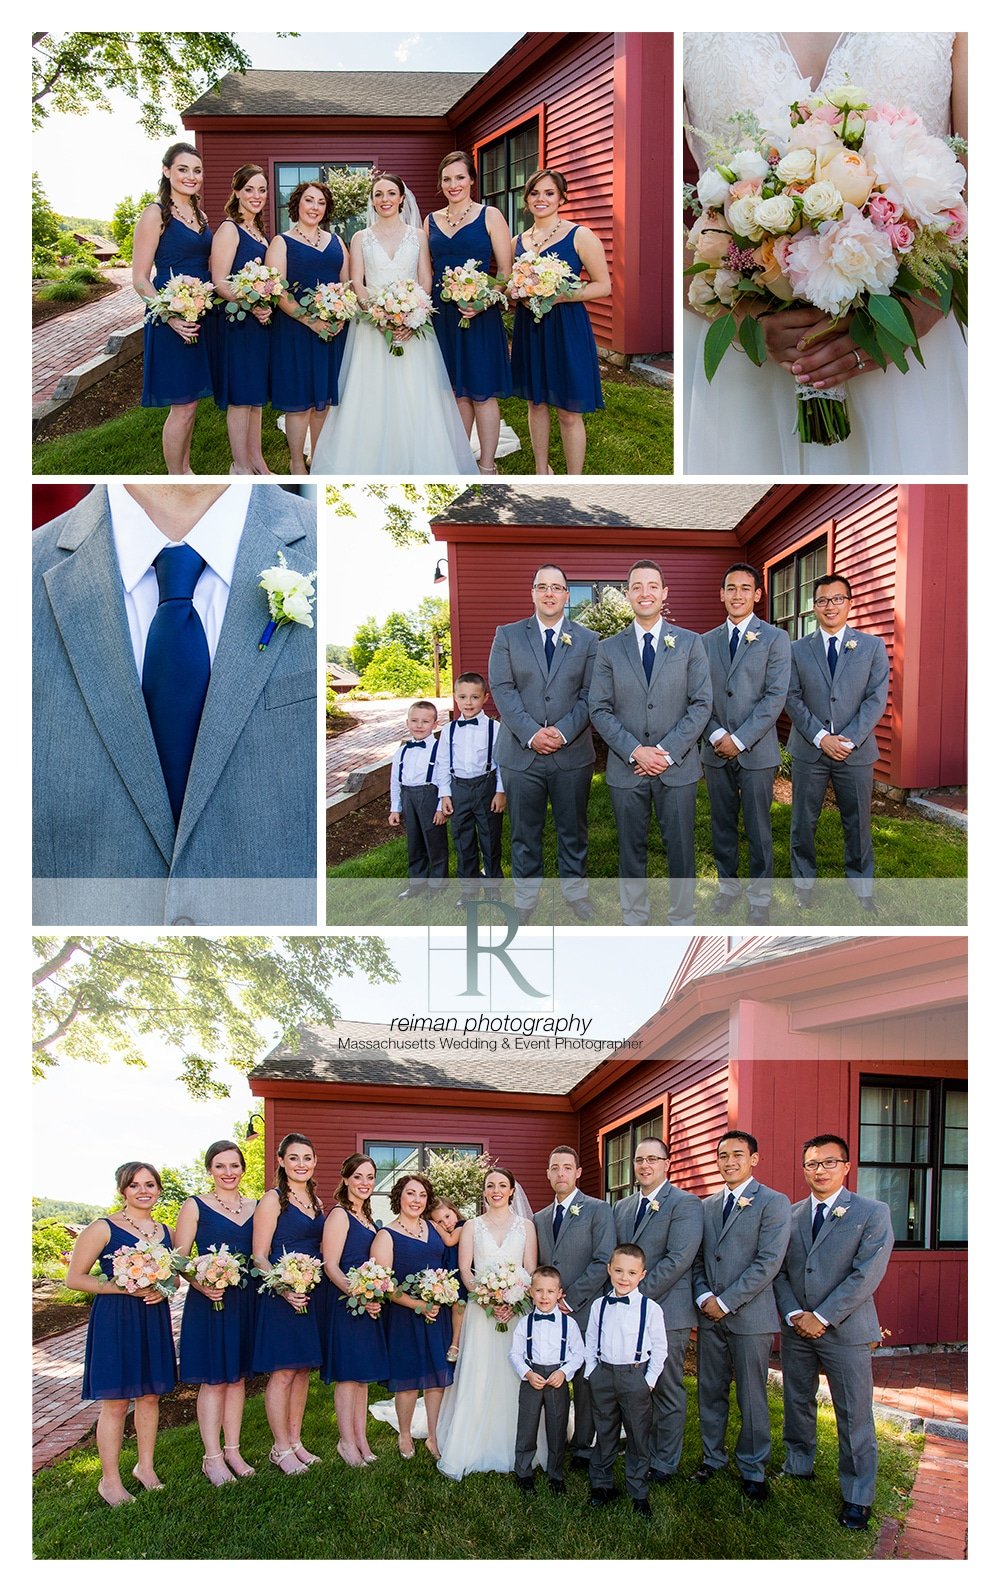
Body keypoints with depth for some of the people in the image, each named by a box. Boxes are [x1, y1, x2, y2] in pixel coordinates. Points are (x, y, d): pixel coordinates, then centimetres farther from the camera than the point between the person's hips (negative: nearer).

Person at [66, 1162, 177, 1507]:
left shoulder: (165, 1231, 10)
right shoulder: (103, 1229, -8)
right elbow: (74, 1278, -10)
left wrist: (163, 1290, -4)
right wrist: (125, 1288, -19)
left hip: (154, 1319, 6)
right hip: (114, 1319, -5)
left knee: (150, 1395, 11)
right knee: (116, 1401, -2)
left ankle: (145, 1466, 28)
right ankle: (110, 1481, 10)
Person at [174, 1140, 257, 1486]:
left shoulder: (255, 1207, 10)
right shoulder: (195, 1206, -3)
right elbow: (180, 1257, -7)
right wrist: (202, 1285, -22)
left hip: (245, 1300, 4)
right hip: (208, 1301, -4)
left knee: (237, 1377, 11)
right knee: (213, 1379, 0)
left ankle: (233, 1451, 20)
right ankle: (213, 1457, 8)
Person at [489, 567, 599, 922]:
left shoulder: (587, 640, 6)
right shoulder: (508, 636, 4)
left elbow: (590, 694, -1)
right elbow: (502, 689, -4)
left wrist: (563, 731, -14)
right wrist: (530, 732, -15)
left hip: (572, 752, 1)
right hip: (521, 752, 0)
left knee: (573, 827, 11)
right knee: (525, 830, 7)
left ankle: (574, 889, 26)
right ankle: (525, 894, 20)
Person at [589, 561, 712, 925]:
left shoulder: (690, 643, 3)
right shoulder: (608, 648, 5)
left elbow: (701, 704, -2)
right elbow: (599, 709, 1)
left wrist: (667, 752, -12)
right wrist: (634, 752, -12)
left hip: (677, 767, -1)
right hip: (626, 768, 1)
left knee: (680, 848, 4)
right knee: (631, 848, 9)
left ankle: (682, 921, 16)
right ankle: (634, 921, 20)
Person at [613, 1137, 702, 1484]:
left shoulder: (685, 1204, -8)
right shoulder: (622, 1207, 15)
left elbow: (678, 1260, -17)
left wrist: (637, 1295, -17)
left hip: (665, 1313, -6)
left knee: (667, 1391, 4)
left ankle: (664, 1465, 14)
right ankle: (642, 1457, 23)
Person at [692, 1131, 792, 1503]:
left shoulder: (774, 1203, -6)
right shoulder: (707, 1206, 13)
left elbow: (768, 1263, -13)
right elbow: (698, 1259, 15)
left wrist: (725, 1302, -14)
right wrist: (703, 1297, -5)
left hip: (750, 1316, -5)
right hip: (710, 1317, 5)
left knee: (751, 1398, 3)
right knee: (710, 1392, 11)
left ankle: (752, 1469, 16)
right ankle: (712, 1457, 26)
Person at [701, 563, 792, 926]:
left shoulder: (775, 639, -2)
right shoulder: (707, 641, 10)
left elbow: (776, 696, -9)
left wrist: (740, 740, -13)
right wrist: (716, 735, -10)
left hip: (756, 751, -3)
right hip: (715, 751, 3)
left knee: (758, 829, 1)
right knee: (722, 825, 11)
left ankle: (760, 898, 12)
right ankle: (728, 885, 25)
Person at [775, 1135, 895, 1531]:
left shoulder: (873, 1213, -6)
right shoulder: (789, 1216, 7)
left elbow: (867, 1275, -13)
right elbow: (778, 1271, 6)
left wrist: (822, 1318, -15)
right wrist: (794, 1315, -9)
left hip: (845, 1331, -4)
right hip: (796, 1330, 4)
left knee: (854, 1416, 0)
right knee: (797, 1405, 15)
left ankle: (857, 1497, 10)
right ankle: (797, 1468, 34)